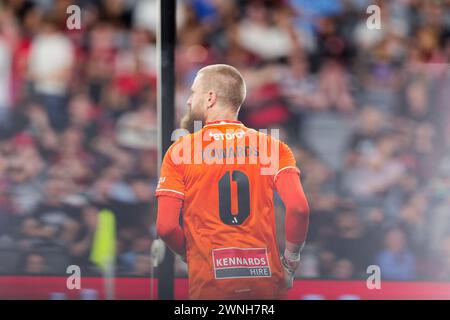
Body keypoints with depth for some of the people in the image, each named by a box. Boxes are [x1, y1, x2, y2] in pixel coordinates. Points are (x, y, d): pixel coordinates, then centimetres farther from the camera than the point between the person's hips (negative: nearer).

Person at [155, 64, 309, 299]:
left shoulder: (180, 151, 2)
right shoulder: (273, 147, 6)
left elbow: (166, 226, -6)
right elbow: (298, 207, -8)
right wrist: (290, 262, 5)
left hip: (210, 281, -2)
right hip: (267, 279, 2)